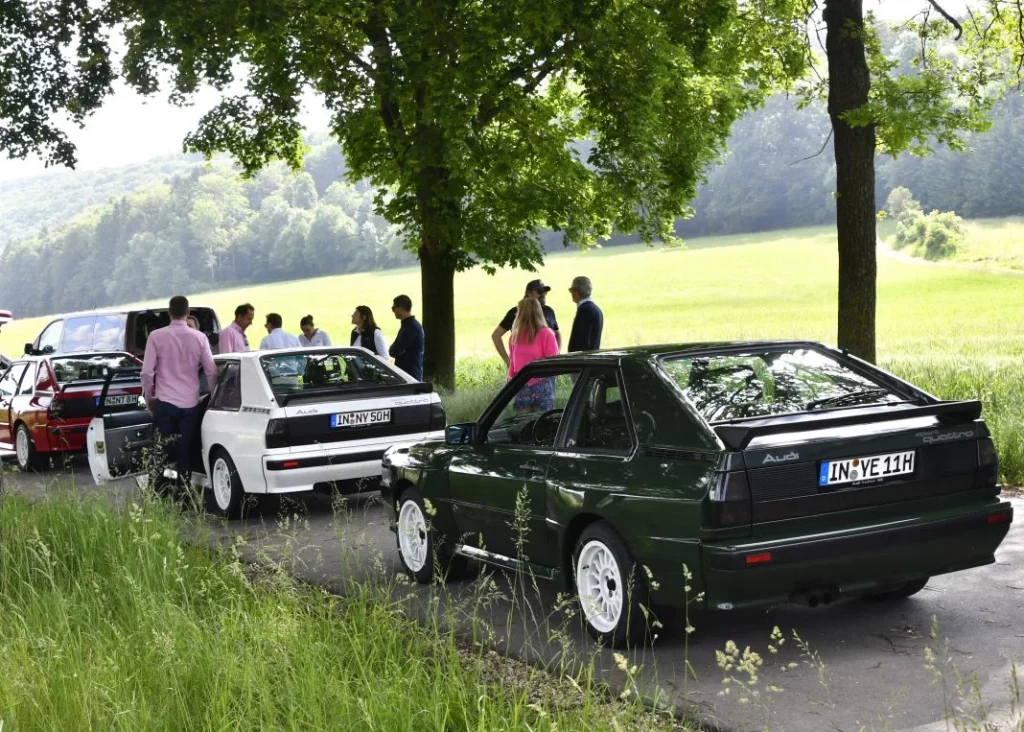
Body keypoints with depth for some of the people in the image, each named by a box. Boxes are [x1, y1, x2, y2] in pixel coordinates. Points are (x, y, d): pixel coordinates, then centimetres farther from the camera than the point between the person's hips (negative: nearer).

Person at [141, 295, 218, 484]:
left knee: (163, 450, 6)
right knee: (185, 451, 7)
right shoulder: (199, 337, -1)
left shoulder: (157, 336, -5)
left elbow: (147, 372, -5)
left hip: (164, 402, -1)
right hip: (190, 404, 1)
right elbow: (211, 372, 1)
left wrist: (148, 398, 9)